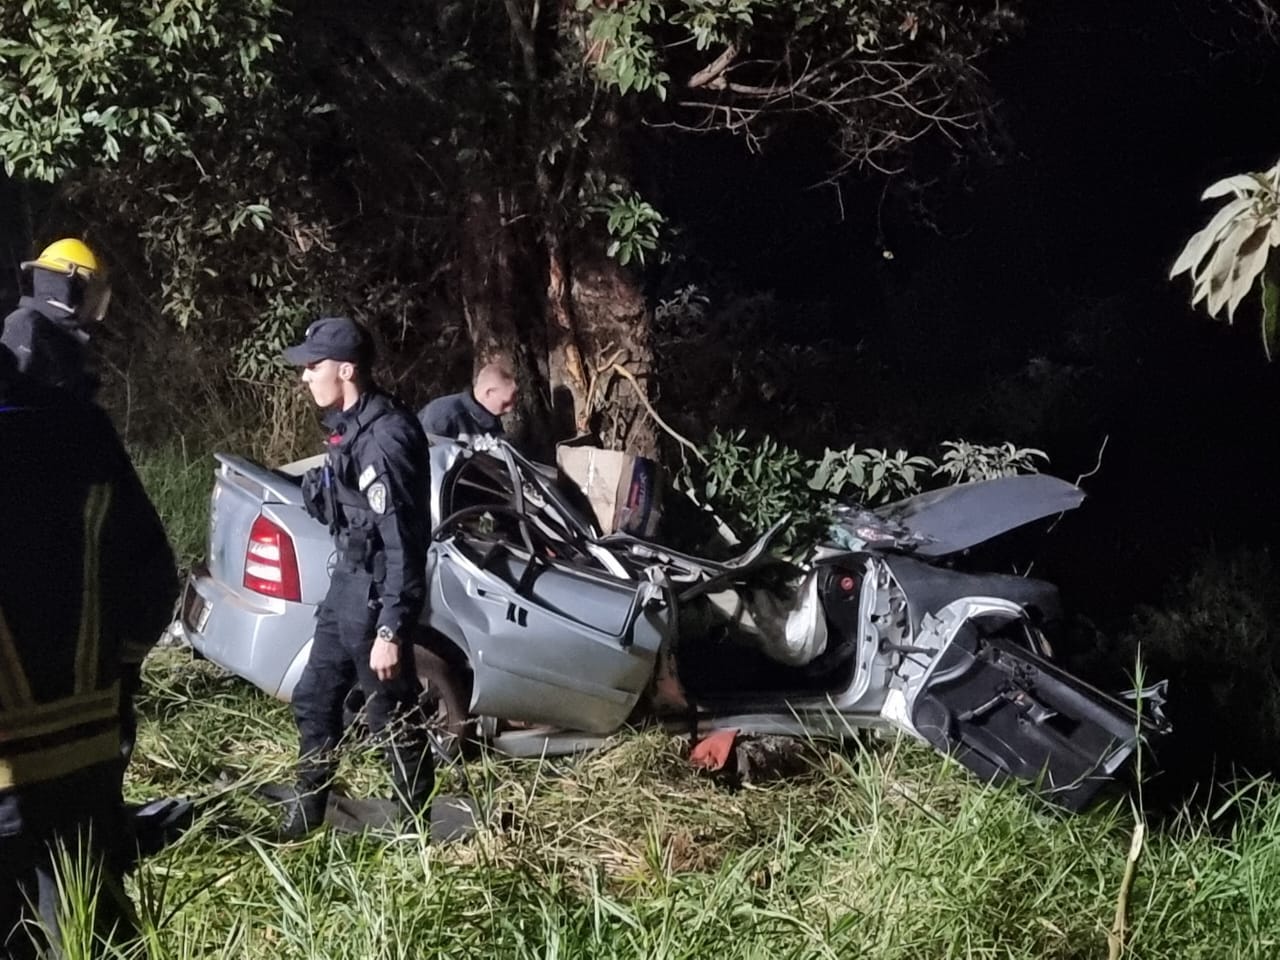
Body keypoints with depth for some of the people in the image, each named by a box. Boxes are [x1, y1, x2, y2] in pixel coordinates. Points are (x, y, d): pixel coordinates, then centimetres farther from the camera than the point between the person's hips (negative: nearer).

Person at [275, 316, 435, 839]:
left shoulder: (384, 438, -23)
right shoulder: (353, 426, 7)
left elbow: (401, 541, -24)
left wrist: (390, 629, -24)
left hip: (374, 596, -10)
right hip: (347, 585, 10)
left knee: (393, 717, 4)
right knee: (314, 700, 19)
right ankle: (305, 813, 34)